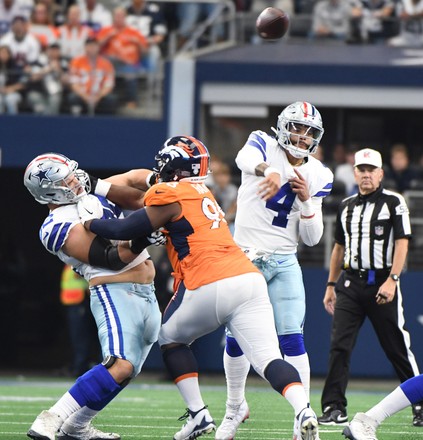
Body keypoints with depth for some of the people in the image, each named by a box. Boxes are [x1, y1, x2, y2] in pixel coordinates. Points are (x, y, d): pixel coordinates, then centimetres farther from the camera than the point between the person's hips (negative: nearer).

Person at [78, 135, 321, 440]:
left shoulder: (171, 195, 2)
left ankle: (198, 414, 12)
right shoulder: (202, 193, 26)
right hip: (249, 278, 6)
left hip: (210, 288, -6)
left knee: (171, 338, 20)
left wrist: (90, 222, 17)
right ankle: (304, 412, -29)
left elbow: (129, 230, 4)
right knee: (268, 358, -5)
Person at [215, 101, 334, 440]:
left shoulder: (317, 176, 4)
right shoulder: (264, 145, -5)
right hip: (245, 258, -1)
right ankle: (235, 408, 28)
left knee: (292, 340, -10)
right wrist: (268, 170, -56)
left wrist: (307, 199, -13)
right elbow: (246, 158, -33)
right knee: (235, 339, 5)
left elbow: (312, 239, 4)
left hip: (284, 263, 1)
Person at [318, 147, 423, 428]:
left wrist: (392, 280, -19)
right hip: (350, 282, 4)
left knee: (398, 347, 0)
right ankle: (335, 409, -6)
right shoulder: (347, 206, 16)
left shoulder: (394, 202, -1)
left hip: (382, 282, -4)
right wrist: (331, 285, 19)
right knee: (339, 346, -7)